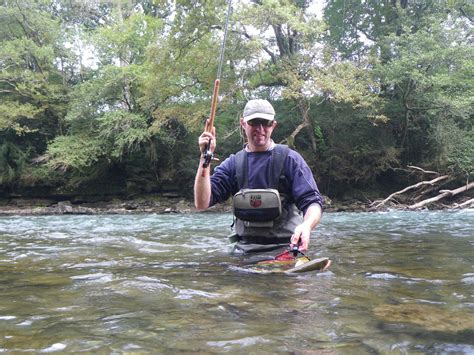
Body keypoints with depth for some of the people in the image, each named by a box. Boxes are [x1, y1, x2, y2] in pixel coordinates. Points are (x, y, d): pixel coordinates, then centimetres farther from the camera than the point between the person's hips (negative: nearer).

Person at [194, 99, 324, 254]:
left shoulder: (290, 159, 1)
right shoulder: (232, 164, 8)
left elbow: (312, 201, -6)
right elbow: (202, 203, -1)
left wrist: (307, 225, -28)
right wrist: (205, 158, -9)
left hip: (285, 248, -3)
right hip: (245, 250, 3)